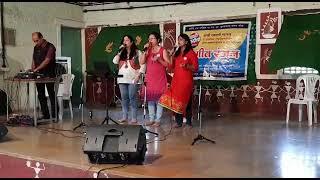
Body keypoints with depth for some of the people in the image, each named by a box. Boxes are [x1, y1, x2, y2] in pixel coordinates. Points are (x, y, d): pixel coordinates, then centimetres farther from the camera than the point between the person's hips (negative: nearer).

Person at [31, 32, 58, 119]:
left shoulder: (50, 47, -10)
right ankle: (45, 114, 15)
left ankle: (55, 115, 3)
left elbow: (47, 60, -19)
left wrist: (37, 69, -26)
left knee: (51, 95, -3)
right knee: (41, 95, 7)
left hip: (49, 75, -7)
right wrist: (32, 70, 2)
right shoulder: (36, 48, 12)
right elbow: (34, 60, 17)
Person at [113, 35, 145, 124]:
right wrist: (120, 52, -3)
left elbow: (143, 65, -5)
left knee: (132, 98, -7)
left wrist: (138, 75, -14)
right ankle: (124, 117, 14)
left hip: (133, 79, -5)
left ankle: (134, 118, -2)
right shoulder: (121, 53, 16)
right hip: (122, 79, 5)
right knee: (124, 98, 7)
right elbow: (115, 61, 2)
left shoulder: (137, 52, 0)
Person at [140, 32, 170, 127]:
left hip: (160, 78, -4)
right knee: (150, 99, 5)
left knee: (158, 99, -4)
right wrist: (145, 50, -6)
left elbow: (167, 64, -3)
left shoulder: (163, 50, 1)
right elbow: (142, 62, 1)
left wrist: (158, 59, -16)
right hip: (150, 78, 4)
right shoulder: (148, 50, 12)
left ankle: (157, 120, 2)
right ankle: (151, 119, 14)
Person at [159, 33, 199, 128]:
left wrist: (187, 66, -21)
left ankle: (188, 121, 8)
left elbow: (196, 68, -5)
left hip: (186, 80, -5)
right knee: (176, 101, 2)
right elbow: (172, 66, 18)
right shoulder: (177, 53, 17)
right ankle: (179, 121, 8)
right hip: (176, 80, 5)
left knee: (186, 100, -3)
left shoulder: (191, 53, -2)